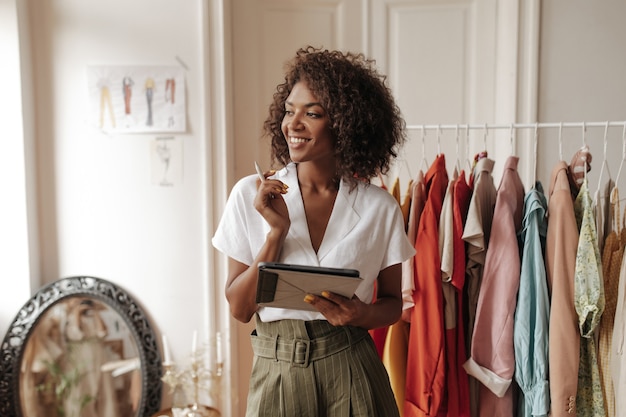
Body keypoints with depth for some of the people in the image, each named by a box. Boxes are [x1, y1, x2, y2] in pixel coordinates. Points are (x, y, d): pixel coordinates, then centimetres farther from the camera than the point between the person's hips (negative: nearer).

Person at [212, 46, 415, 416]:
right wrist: (276, 232, -17)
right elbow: (239, 308, -5)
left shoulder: (380, 208, -6)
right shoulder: (250, 195, -5)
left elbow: (393, 303, 5)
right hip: (277, 371, 1)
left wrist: (360, 314, -16)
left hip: (352, 374, 0)